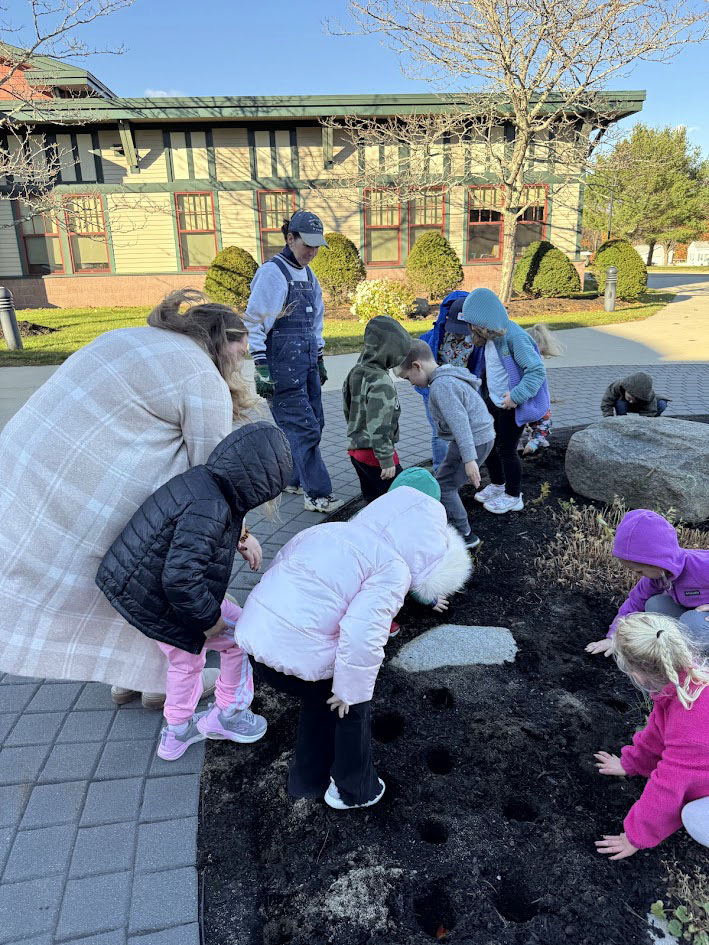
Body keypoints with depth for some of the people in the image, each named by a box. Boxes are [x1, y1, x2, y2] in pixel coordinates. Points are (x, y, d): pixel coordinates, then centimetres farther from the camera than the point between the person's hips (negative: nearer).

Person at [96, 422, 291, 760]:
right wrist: (209, 618, -20)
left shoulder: (201, 480, -2)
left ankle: (175, 734, 48)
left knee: (185, 658, 29)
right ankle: (228, 715, 26)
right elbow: (180, 578, -34)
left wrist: (240, 537, 11)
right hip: (158, 604, -10)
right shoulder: (207, 508, -32)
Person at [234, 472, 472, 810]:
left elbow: (282, 559, 21)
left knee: (323, 697, 31)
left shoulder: (335, 530, 14)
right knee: (351, 707, 21)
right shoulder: (393, 569, -9)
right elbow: (362, 635, -21)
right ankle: (355, 791, 40)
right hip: (298, 652, -8)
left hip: (255, 632, 8)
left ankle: (308, 780, 48)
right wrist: (351, 690, -5)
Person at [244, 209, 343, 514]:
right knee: (303, 427, -8)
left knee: (313, 423, 11)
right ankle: (317, 494, -2)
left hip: (306, 362, 9)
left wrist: (319, 360, 22)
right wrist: (261, 367, -18)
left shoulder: (308, 275, 16)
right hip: (282, 366, -9)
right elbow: (255, 323, -13)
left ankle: (295, 479, 27)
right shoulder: (272, 272, -10)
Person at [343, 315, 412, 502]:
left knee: (373, 500, 18)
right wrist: (387, 460, -20)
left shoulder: (355, 372, 7)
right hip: (375, 453, -9)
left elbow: (348, 410, 17)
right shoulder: (381, 382, -21)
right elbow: (379, 426, -25)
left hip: (356, 450, 9)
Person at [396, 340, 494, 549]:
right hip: (481, 436, 10)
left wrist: (469, 459, -29)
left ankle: (465, 536, 8)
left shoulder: (441, 385, -21)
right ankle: (451, 524, 33)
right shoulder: (449, 376, 12)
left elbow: (460, 422, -27)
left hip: (474, 441, -10)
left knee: (444, 487, -2)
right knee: (443, 481, 20)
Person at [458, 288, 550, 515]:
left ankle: (513, 497, 23)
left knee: (506, 449, 3)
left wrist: (515, 396, -29)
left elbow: (537, 370, -27)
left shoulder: (513, 336, -24)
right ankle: (497, 485, 38)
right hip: (494, 400, 8)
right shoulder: (490, 335, 2)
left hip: (513, 405, -8)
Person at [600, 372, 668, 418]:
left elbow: (647, 414, -32)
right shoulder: (617, 386, -36)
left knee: (662, 404, -27)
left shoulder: (650, 396, -36)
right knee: (619, 402, -37)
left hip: (642, 407, 0)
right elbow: (606, 404, -29)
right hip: (624, 406, 0)